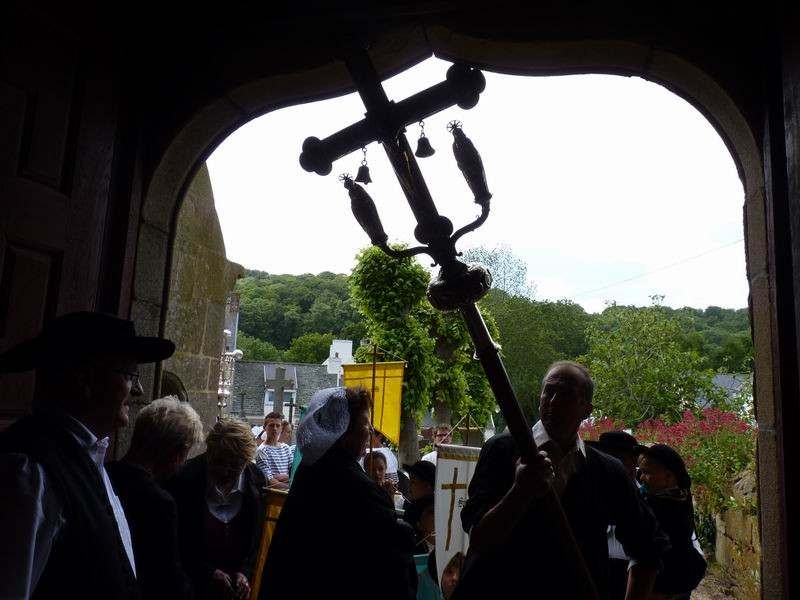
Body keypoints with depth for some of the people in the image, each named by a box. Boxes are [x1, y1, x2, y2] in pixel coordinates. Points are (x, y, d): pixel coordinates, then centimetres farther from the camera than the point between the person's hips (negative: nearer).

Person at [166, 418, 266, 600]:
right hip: (191, 584, -2)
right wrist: (208, 573, -15)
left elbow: (261, 535, 1)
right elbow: (175, 541, -11)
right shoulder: (183, 480, -18)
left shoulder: (257, 481, -10)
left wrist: (246, 572, -10)